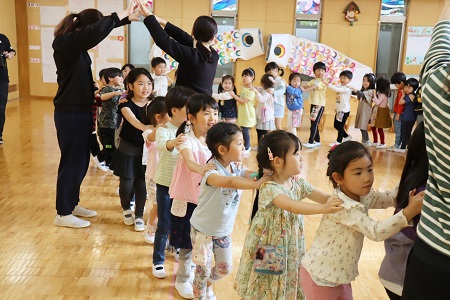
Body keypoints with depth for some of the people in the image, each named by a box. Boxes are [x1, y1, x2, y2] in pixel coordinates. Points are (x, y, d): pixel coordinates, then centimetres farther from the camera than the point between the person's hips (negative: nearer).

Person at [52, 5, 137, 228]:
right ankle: (63, 214, 15)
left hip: (81, 110, 9)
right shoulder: (65, 42, -19)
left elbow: (99, 30, 19)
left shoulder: (76, 43, 6)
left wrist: (125, 18, 10)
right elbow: (96, 32, -35)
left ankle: (72, 204, 32)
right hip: (70, 113, -9)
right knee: (71, 163, 1)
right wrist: (121, 15, -25)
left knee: (81, 162, 17)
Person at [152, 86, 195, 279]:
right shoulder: (164, 130, -17)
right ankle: (158, 261, 20)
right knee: (164, 226, 4)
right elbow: (160, 143, -39)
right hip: (166, 184, -4)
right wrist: (171, 143, -62)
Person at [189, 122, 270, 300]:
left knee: (225, 267, 19)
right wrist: (257, 184, -55)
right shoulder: (212, 171, -29)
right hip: (203, 229, -7)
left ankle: (208, 286, 49)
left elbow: (254, 175, -21)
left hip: (224, 230, 7)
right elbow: (230, 182, -48)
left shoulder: (237, 167, -6)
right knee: (203, 268, 10)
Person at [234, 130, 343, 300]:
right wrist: (323, 209, -48)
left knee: (289, 286, 18)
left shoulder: (298, 183, -2)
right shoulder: (269, 188, -26)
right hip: (268, 249, -6)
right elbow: (291, 206, -40)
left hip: (291, 246, 6)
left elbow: (325, 198, -3)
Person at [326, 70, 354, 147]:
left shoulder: (347, 88, -20)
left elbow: (337, 89, -32)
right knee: (336, 125, 16)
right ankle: (346, 136, 34)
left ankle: (339, 141, 13)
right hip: (339, 110, 9)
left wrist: (327, 84, -37)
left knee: (340, 126, 1)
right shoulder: (340, 87, 10)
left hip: (344, 110, -9)